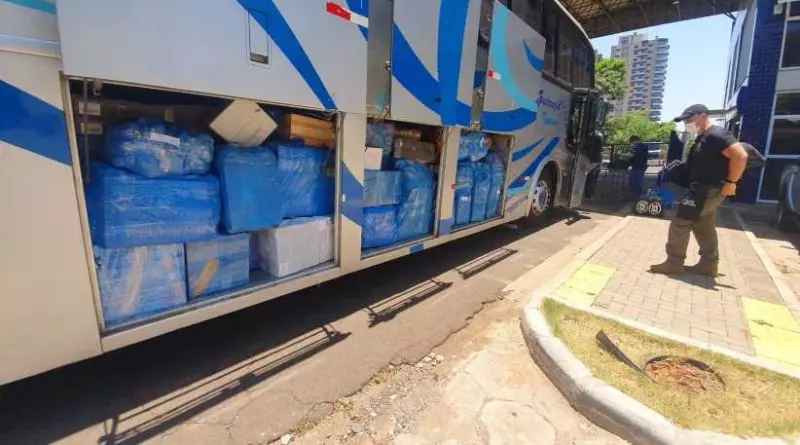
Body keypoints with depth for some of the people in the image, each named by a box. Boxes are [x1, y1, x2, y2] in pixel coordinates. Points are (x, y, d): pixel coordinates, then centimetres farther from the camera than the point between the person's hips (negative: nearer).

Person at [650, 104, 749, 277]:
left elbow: (741, 156, -23)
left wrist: (731, 182, -19)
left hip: (708, 190, -11)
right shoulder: (703, 138, 15)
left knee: (680, 224, -9)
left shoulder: (716, 135, -16)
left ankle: (674, 263, -2)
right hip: (702, 188, 11)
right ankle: (709, 264, 23)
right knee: (704, 228, 15)